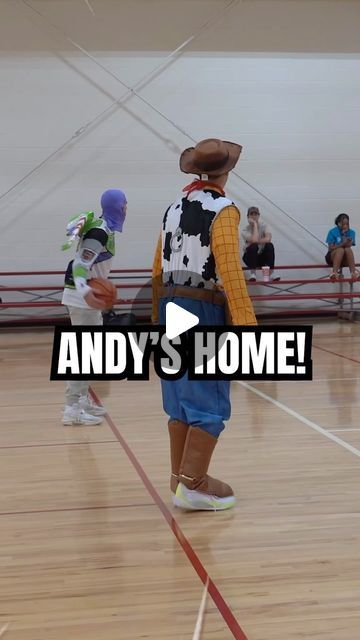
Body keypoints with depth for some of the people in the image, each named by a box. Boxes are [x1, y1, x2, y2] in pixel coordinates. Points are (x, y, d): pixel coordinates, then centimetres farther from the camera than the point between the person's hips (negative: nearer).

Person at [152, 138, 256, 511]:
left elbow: (158, 270, 14)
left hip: (171, 308, 7)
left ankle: (180, 477, 24)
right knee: (209, 400, -1)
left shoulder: (173, 209, 12)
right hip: (203, 310, -7)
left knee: (181, 396, 15)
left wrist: (158, 315, 23)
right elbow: (230, 272, -19)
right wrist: (247, 325, -21)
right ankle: (193, 485, -1)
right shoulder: (222, 210, -10)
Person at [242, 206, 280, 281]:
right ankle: (252, 274, -25)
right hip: (250, 257, -2)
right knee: (253, 246, -34)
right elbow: (254, 240, -33)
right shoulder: (246, 230, -13)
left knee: (270, 245, -27)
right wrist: (255, 225, -26)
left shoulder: (263, 226, -5)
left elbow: (268, 239, -24)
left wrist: (256, 241, -23)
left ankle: (271, 273, -27)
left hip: (261, 256, 2)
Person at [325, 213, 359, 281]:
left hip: (345, 260, 2)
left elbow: (349, 246, -12)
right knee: (341, 249, -34)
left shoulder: (351, 232, 0)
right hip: (333, 257, -2)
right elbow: (330, 248, -13)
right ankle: (334, 272, -46)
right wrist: (342, 244, -28)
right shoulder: (332, 232, -7)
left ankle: (353, 272, -43)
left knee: (348, 249, -32)